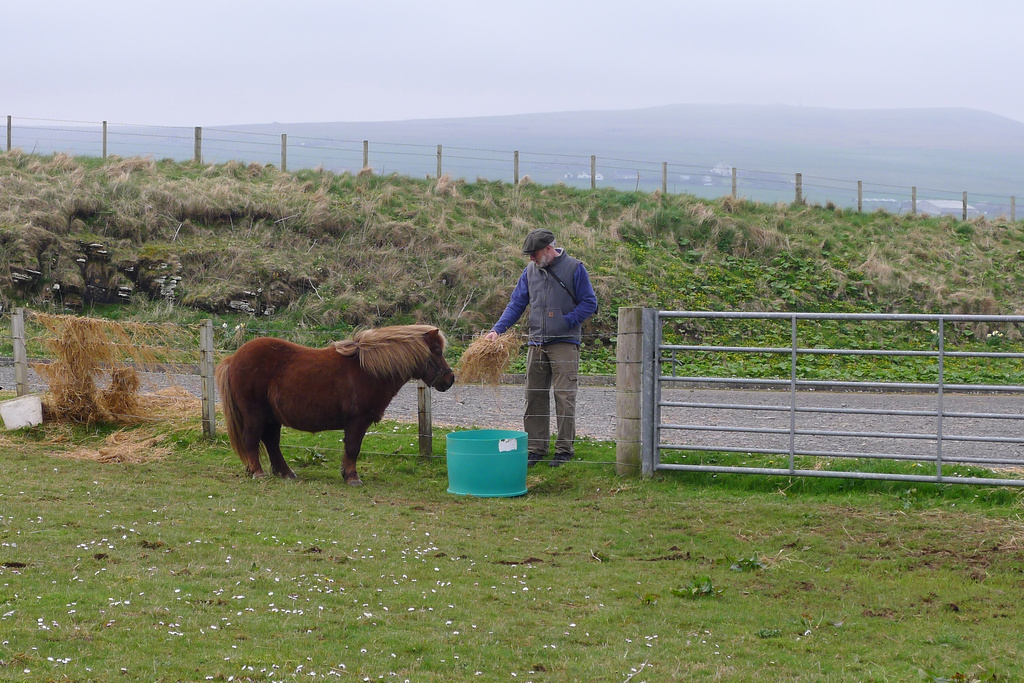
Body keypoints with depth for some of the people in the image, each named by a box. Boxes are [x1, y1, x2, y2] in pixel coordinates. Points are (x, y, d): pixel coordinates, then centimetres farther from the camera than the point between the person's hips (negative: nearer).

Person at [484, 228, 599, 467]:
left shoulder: (574, 269, -4)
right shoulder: (531, 270, 10)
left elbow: (589, 303, -3)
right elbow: (516, 303, 12)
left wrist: (565, 322, -13)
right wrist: (497, 329, 0)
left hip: (564, 342, -5)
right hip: (536, 344, 5)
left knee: (564, 397, -6)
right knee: (535, 396, 7)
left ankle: (565, 449, 1)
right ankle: (536, 447, 14)